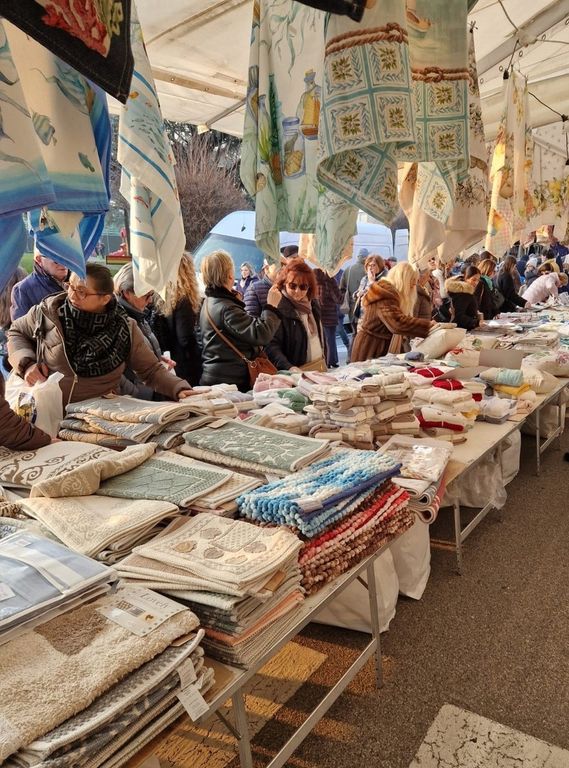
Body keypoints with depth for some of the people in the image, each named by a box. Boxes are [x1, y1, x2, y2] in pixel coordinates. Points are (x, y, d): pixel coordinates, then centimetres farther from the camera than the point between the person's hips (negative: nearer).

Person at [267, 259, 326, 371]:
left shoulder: (313, 303, 8)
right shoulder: (278, 308, -13)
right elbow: (272, 346, -19)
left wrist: (324, 361, 15)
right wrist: (289, 367, -32)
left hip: (320, 366, 5)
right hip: (298, 372, -5)